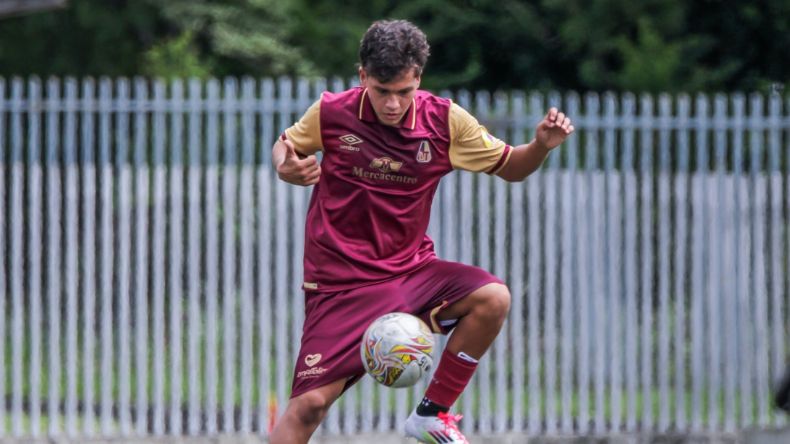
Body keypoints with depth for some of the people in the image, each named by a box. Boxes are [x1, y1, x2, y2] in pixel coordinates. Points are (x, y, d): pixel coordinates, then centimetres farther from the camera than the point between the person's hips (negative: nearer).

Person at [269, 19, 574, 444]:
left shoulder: (445, 121, -6)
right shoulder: (330, 113, -10)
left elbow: (510, 167, 7)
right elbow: (287, 145, 10)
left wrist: (541, 145, -15)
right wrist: (286, 167, -14)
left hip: (411, 269, 3)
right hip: (341, 282, -3)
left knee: (492, 298, -24)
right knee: (310, 403, -13)